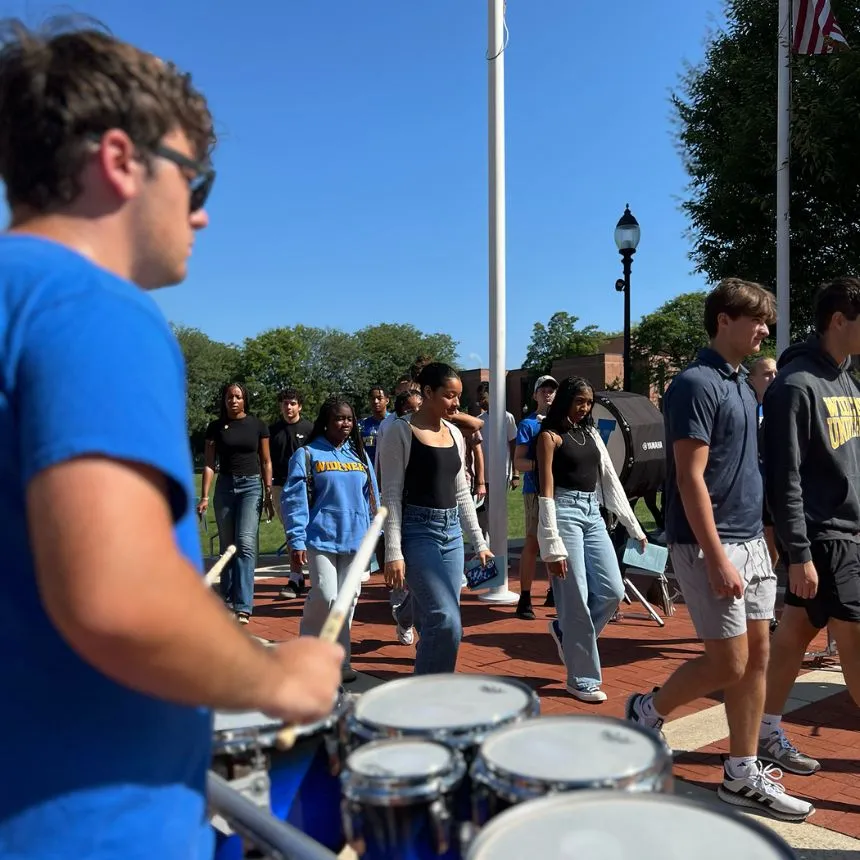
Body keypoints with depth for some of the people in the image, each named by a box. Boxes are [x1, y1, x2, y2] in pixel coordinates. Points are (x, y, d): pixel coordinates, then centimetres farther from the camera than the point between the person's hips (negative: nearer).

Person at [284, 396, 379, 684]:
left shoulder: (360, 456, 13)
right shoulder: (308, 454, -1)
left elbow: (371, 497, 16)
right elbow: (295, 499, -5)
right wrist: (296, 542, -10)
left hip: (355, 539, 4)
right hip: (322, 538, -4)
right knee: (326, 597, -10)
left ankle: (339, 659, 18)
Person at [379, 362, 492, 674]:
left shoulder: (455, 434, 12)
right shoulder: (401, 432, -8)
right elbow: (391, 495, -11)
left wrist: (479, 542, 17)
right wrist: (394, 552, -17)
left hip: (452, 533, 7)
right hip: (417, 531, -6)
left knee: (433, 621, 9)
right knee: (446, 621, -14)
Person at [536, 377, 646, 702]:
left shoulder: (591, 433, 16)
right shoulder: (550, 436, -3)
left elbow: (610, 479, 16)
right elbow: (546, 492, -10)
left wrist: (634, 526, 12)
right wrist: (553, 546, -16)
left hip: (593, 514, 7)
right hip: (566, 512, -7)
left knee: (612, 591, 2)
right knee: (576, 599, -3)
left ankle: (565, 632, 27)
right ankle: (582, 679, 8)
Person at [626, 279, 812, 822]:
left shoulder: (743, 384, 13)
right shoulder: (697, 384, -14)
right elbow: (690, 479, -20)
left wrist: (763, 538, 16)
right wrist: (717, 559, -22)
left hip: (751, 540, 9)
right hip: (710, 545, -9)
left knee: (758, 656, 9)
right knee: (729, 664, -3)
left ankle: (743, 776, 20)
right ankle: (647, 712, 21)